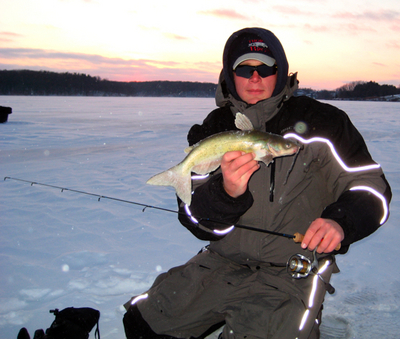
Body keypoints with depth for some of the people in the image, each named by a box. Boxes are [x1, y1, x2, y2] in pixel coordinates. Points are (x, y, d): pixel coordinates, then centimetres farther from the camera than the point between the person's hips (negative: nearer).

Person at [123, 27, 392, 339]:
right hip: (222, 263, 4)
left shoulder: (321, 122, -5)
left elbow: (370, 186, -3)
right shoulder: (213, 131, 3)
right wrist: (226, 192, -25)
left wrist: (340, 222, -25)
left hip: (292, 273, -3)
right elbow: (195, 218, -2)